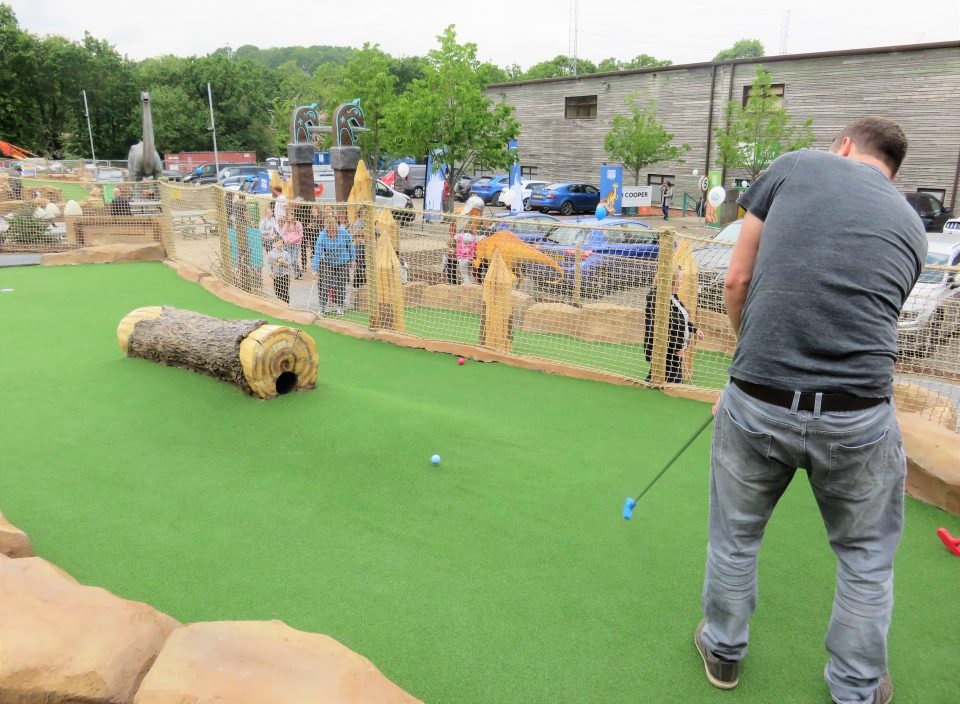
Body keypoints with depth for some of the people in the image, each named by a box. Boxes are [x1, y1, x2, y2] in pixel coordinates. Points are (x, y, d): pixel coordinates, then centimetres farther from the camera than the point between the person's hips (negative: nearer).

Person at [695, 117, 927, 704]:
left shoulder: (796, 166, 7)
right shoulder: (911, 226, 15)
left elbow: (737, 281, 4)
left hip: (757, 404, -1)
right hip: (859, 419, 2)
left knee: (735, 536, 23)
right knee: (867, 556, 26)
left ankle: (723, 651, 44)